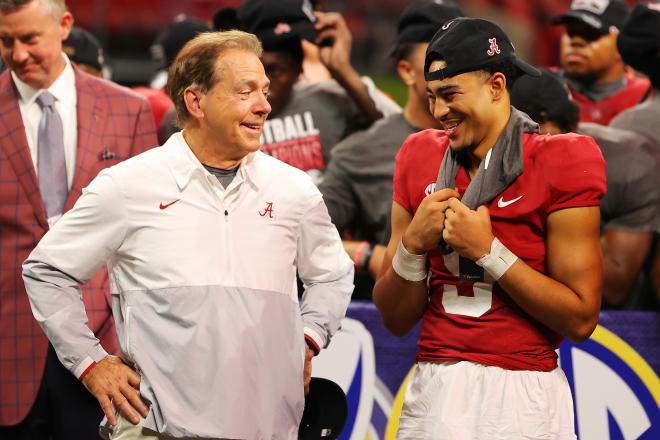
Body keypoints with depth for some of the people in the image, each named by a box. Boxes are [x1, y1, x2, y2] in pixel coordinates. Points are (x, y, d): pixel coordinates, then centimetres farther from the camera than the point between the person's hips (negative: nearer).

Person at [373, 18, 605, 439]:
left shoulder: (559, 164, -5)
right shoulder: (421, 160, 8)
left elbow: (581, 319, -10)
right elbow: (396, 319, 10)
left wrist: (487, 250, -13)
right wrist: (413, 243, -7)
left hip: (521, 400, -4)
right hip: (434, 390, 4)